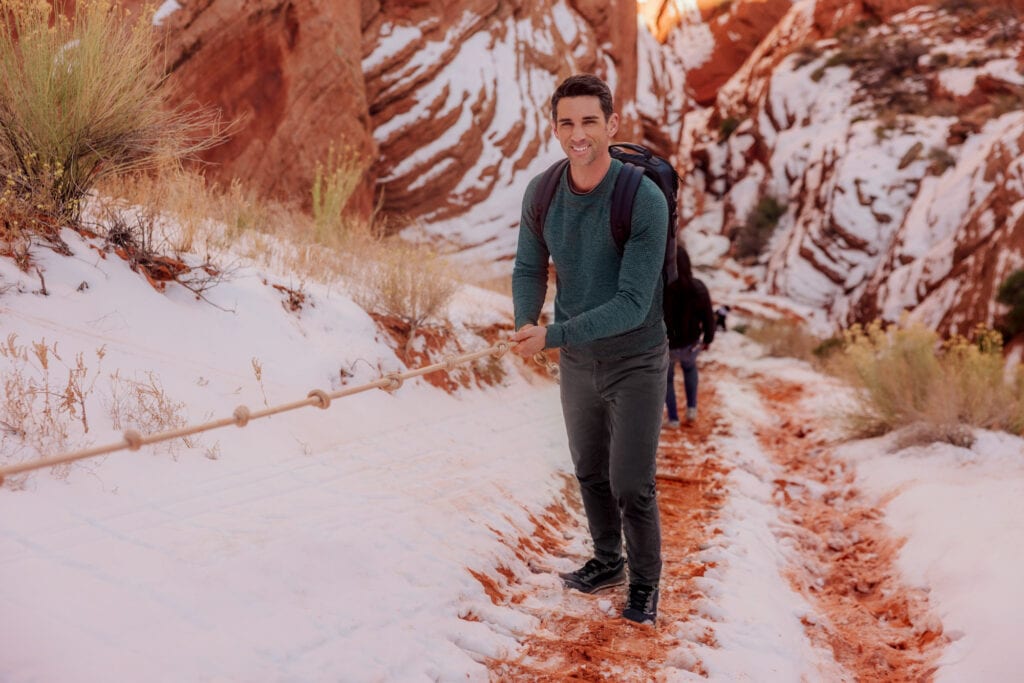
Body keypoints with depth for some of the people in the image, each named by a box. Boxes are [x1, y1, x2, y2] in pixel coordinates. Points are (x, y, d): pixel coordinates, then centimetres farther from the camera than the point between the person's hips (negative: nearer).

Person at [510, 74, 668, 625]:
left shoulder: (645, 200, -27)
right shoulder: (541, 193, -11)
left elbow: (632, 305, -28)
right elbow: (529, 269, 3)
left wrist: (552, 336, -31)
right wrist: (526, 323, -18)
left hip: (636, 362, -5)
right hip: (577, 361, 5)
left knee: (631, 486, -2)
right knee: (590, 473, 19)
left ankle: (644, 582, 23)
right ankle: (607, 562, 42)